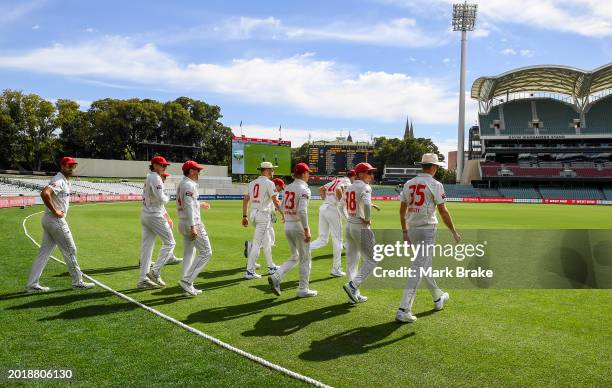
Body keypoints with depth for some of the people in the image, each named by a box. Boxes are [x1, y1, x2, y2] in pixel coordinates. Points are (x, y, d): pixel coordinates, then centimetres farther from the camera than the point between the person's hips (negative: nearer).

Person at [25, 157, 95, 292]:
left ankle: (32, 284, 14)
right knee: (70, 250, 0)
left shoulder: (65, 180, 14)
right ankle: (78, 282, 10)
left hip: (49, 220, 10)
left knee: (44, 252, 11)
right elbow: (44, 193, -33)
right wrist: (54, 211, -23)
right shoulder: (59, 180, -17)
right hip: (56, 220, -10)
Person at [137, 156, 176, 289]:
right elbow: (161, 199, -24)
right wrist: (168, 198, -1)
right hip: (154, 216, -9)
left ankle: (143, 280, 13)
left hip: (145, 214, 10)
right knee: (169, 243, -1)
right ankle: (155, 272, -4)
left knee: (146, 247, 9)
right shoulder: (155, 178, -13)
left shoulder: (149, 178, 18)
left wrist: (167, 216, 22)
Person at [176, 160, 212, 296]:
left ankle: (187, 285, 15)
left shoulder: (181, 184, 16)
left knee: (188, 253, 13)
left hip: (183, 222, 10)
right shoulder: (189, 184, -14)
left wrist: (200, 204, 31)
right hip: (192, 222, -10)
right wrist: (193, 227, -26)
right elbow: (188, 206, -23)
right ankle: (187, 280, -8)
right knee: (206, 252, -5)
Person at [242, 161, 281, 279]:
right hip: (264, 215, -8)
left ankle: (271, 267, 27)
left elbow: (245, 199, 10)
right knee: (257, 243, -6)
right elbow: (276, 201, -14)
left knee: (266, 241, 18)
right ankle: (250, 271, -5)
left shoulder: (252, 183, 12)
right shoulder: (269, 183, -9)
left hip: (253, 214, 8)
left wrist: (244, 216, 12)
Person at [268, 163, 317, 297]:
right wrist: (306, 230, -22)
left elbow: (282, 207, 15)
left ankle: (276, 277, 1)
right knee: (305, 258, 7)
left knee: (295, 257, 19)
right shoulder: (304, 189, -14)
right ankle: (303, 289, 14)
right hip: (299, 225, -7)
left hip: (287, 225, 7)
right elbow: (302, 211, -23)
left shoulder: (288, 188, 9)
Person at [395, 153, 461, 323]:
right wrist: (454, 232, -1)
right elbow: (443, 211, -11)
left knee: (425, 264, 22)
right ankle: (403, 309, -13)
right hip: (427, 229, -7)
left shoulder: (408, 183, 8)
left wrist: (404, 231, 17)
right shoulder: (435, 184, -9)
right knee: (418, 269, -8)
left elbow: (402, 210, 10)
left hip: (411, 229, 7)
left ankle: (438, 298, 40)